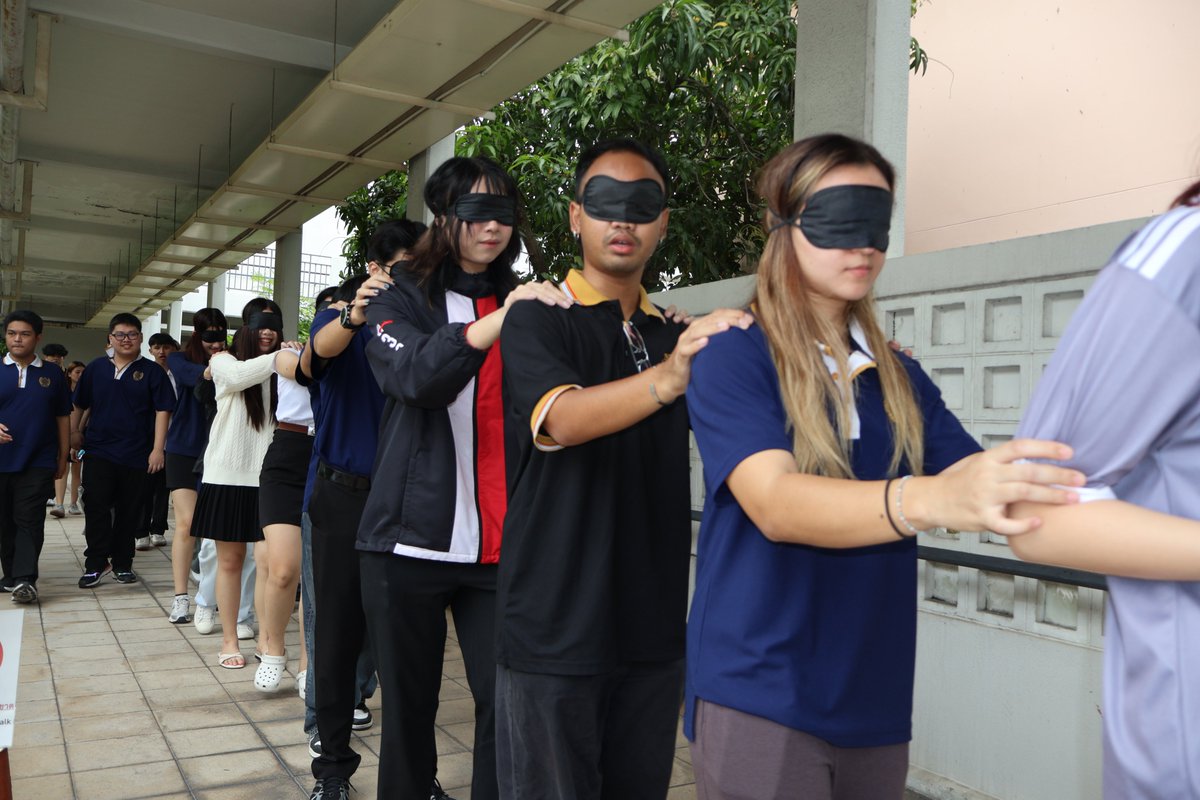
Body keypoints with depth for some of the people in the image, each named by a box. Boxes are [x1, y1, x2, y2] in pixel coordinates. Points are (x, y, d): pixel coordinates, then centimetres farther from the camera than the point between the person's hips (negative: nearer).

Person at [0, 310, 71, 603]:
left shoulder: (52, 374, 5)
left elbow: (63, 417, 10)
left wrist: (63, 456, 8)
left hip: (38, 462, -1)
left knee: (29, 521, -7)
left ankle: (25, 579, -10)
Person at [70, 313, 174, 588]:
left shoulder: (151, 371, 0)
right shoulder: (96, 368, 8)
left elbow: (162, 411, -4)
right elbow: (79, 405, 19)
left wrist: (157, 449, -9)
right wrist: (73, 432, 13)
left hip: (136, 455, -1)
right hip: (98, 450, 1)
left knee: (129, 511, 6)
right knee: (96, 508, -3)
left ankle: (122, 563, 18)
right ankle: (96, 562, 5)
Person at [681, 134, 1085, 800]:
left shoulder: (902, 380, 7)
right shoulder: (732, 360, -10)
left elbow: (986, 494, 2)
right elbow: (774, 504, -25)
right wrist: (930, 499, -41)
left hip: (876, 704, 6)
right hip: (758, 701, -5)